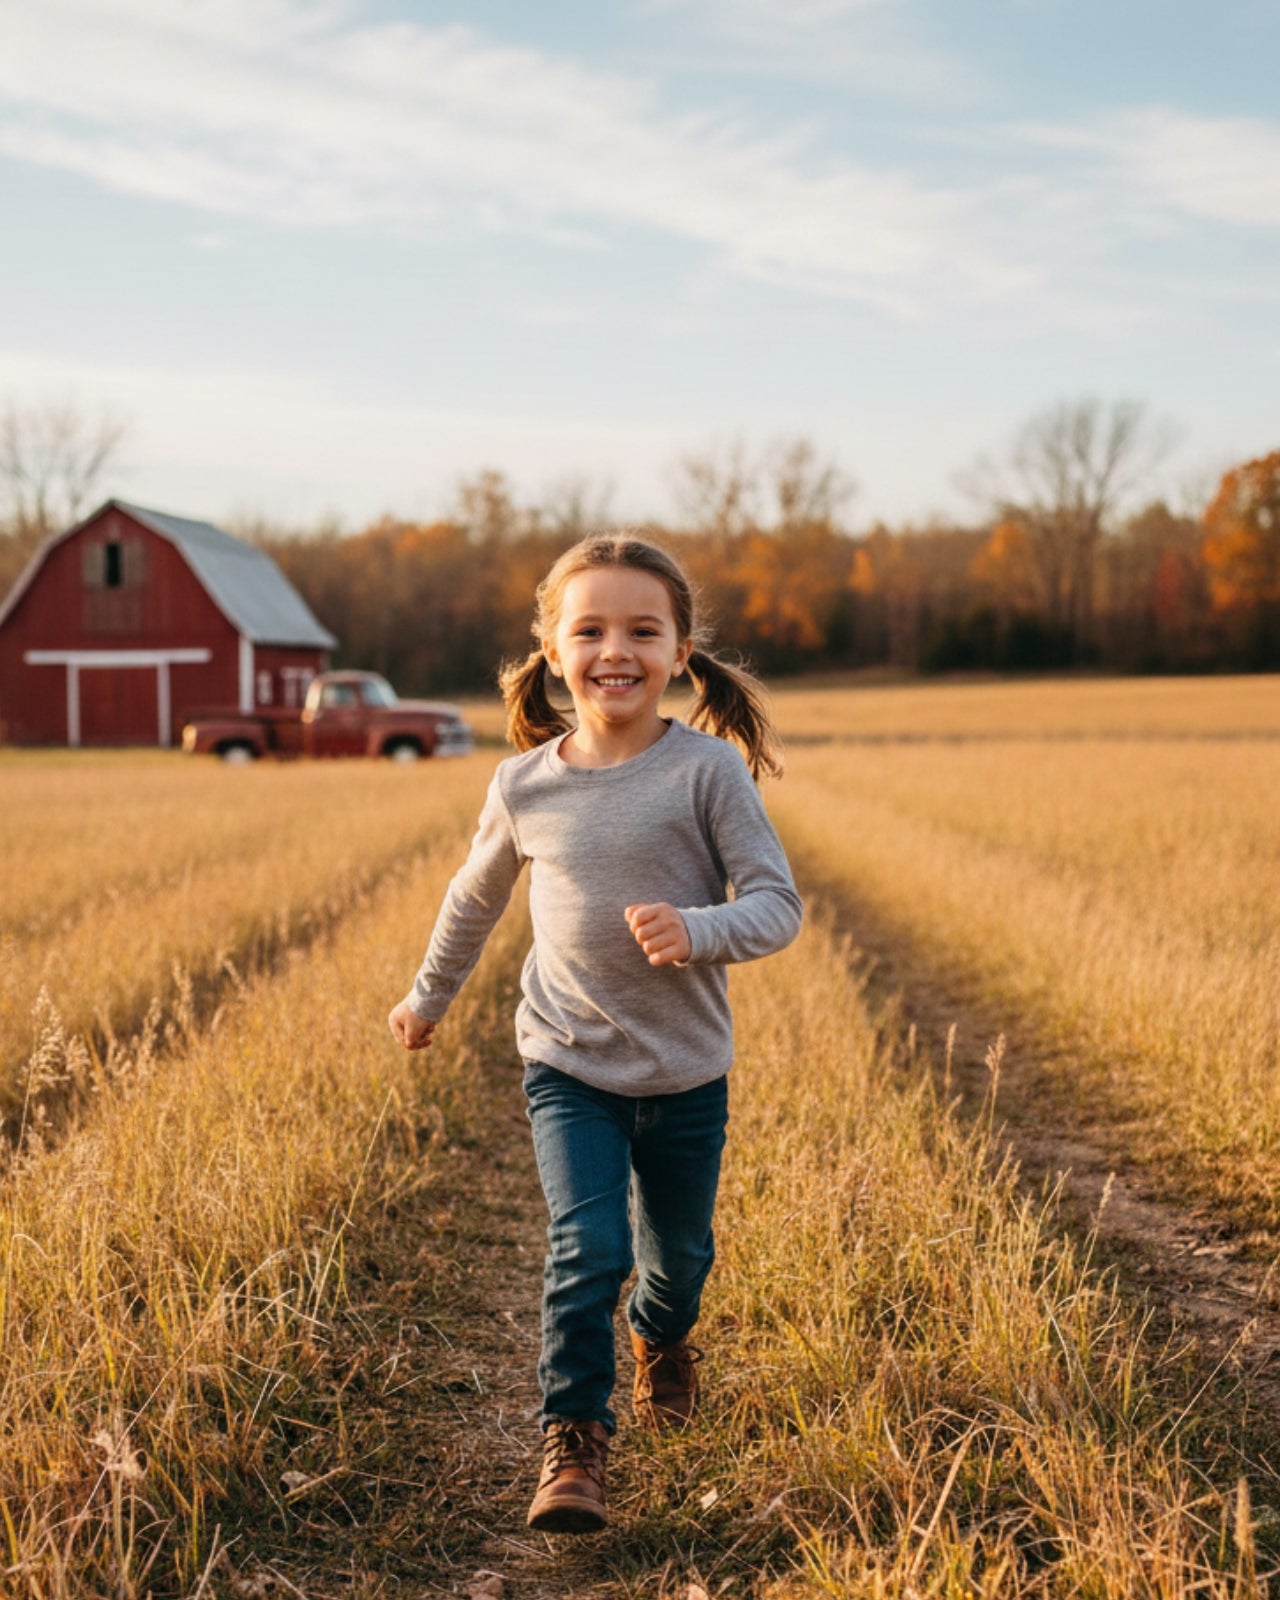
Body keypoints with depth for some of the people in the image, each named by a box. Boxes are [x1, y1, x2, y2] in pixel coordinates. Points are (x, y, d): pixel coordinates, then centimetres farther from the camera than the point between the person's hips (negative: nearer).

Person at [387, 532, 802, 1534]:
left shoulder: (708, 769, -13)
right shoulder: (524, 785, -4)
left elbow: (778, 906, -14)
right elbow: (476, 898, 14)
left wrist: (696, 932, -33)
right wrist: (431, 995, 26)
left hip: (686, 1073, 0)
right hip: (569, 1068, 0)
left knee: (677, 1251, 18)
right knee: (587, 1248, -14)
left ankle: (663, 1340, 51)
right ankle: (573, 1442, 0)